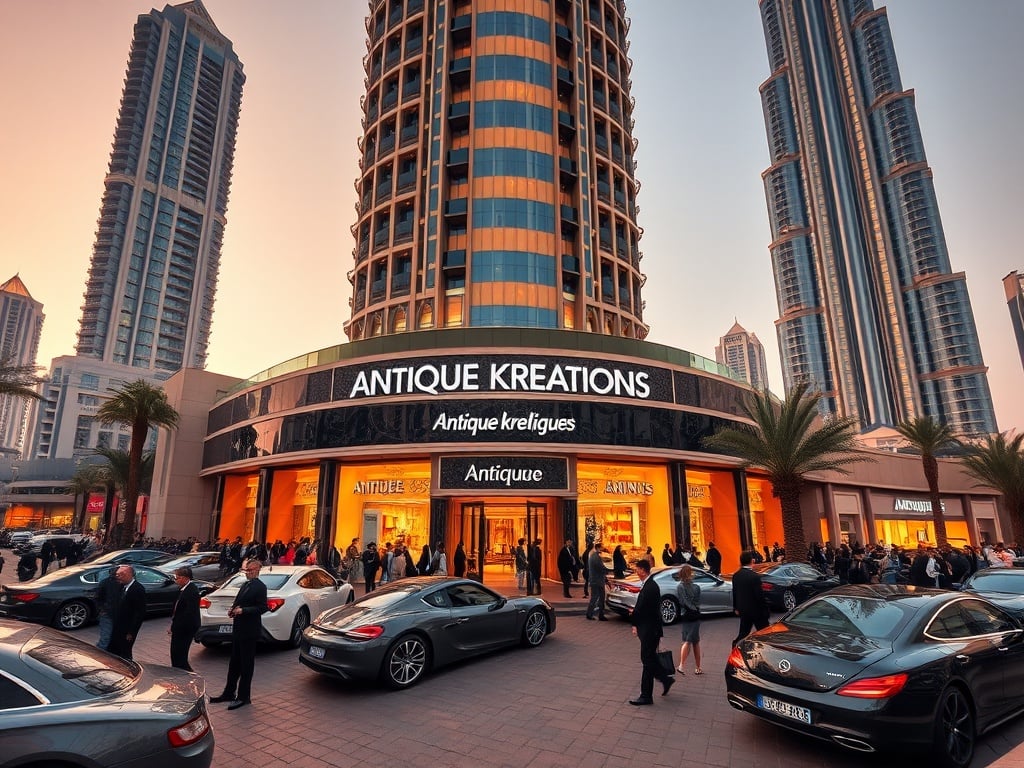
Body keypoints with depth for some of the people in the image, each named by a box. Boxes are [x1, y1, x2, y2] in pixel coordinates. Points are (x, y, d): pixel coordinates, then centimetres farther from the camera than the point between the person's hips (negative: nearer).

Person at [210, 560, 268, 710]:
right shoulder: (246, 585, 13)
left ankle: (243, 696, 13)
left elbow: (263, 608, -20)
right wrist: (233, 609, 3)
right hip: (238, 629, 9)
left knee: (246, 664, 3)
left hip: (249, 631, -9)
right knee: (234, 663, 18)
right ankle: (229, 693, 30)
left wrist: (243, 610, -22)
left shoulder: (259, 587, -15)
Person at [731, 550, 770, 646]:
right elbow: (759, 595, -19)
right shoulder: (754, 576, -21)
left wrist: (736, 608, 19)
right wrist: (765, 609, -7)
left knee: (743, 633, 16)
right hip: (756, 610, -6)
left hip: (743, 610, 6)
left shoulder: (736, 575, 0)